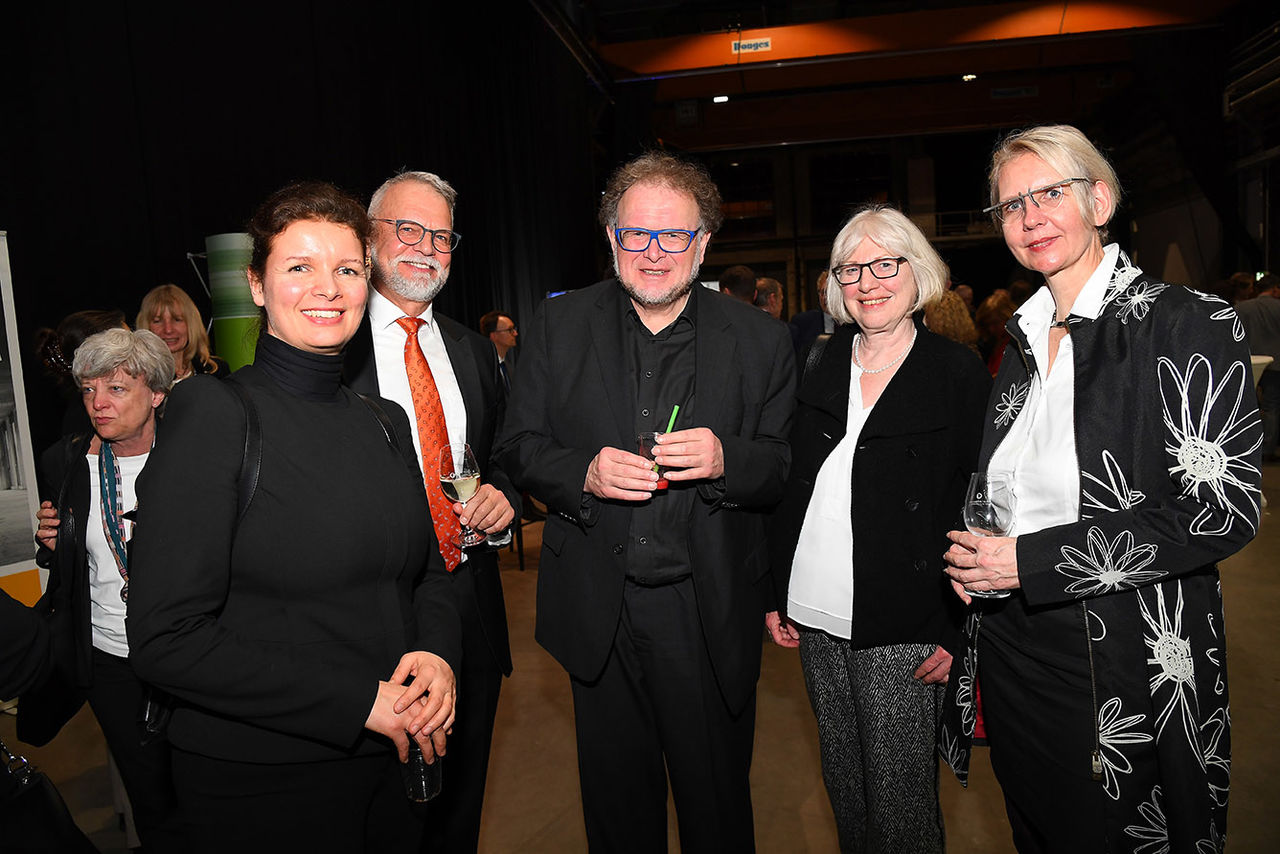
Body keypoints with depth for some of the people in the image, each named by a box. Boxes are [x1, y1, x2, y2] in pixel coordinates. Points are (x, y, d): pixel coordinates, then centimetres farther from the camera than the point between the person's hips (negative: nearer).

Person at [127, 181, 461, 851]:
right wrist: (360, 702, -19)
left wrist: (436, 653, -9)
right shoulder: (214, 413, -13)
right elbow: (165, 639, -18)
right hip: (259, 782, -5)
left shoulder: (385, 421, 5)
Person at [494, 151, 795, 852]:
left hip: (710, 616, -1)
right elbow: (518, 446, 2)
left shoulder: (760, 340, -3)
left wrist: (726, 460, -22)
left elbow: (785, 468, -1)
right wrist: (584, 473, -18)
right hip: (597, 612, 1)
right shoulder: (559, 326, 0)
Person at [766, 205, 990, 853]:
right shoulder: (818, 368, 6)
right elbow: (785, 489, 9)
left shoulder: (959, 375, -5)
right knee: (844, 790, 18)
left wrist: (956, 631, -11)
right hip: (816, 623, 4)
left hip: (903, 630, -4)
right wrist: (777, 594, 7)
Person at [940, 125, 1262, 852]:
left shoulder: (1188, 324, -12)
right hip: (1010, 649, 6)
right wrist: (975, 560, 3)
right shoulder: (1024, 339, 9)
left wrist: (1035, 560, -21)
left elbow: (1225, 507, -19)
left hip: (1125, 669, -6)